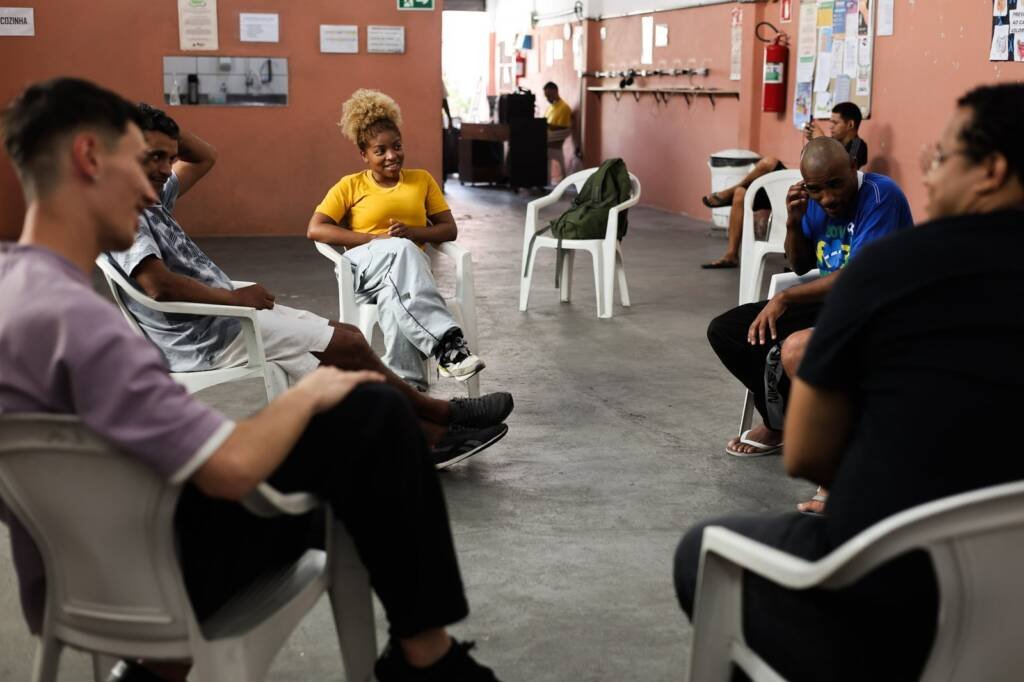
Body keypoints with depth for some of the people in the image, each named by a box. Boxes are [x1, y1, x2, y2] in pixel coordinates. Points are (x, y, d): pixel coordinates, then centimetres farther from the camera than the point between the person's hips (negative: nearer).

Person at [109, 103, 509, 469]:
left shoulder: (153, 198, 14)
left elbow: (204, 157, 27)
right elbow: (159, 285, -30)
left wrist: (160, 124, 10)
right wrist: (234, 297, -20)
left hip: (225, 318, 11)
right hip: (203, 341, -11)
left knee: (346, 338, 3)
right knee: (348, 346, -9)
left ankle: (431, 437, 2)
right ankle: (442, 414, 9)